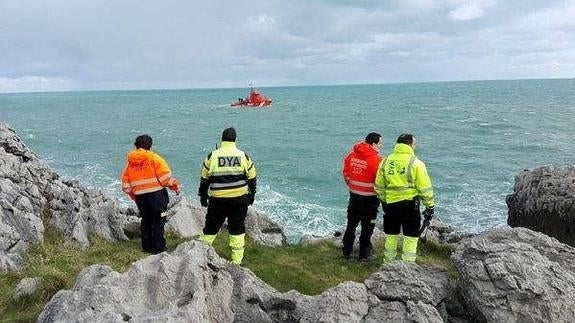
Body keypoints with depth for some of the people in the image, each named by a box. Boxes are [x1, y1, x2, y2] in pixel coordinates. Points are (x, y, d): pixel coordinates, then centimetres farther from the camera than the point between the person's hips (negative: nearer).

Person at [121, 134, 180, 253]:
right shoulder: (154, 158, -7)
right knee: (158, 221, 5)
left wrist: (134, 196, 22)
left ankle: (146, 247, 22)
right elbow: (165, 177, -13)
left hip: (140, 197, 5)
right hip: (157, 194, -4)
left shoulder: (129, 161, 7)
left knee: (145, 221, 17)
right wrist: (175, 186, 2)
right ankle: (157, 247, 6)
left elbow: (126, 185, 10)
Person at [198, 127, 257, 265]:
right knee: (237, 230, 10)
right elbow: (252, 178, 6)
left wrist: (203, 196, 15)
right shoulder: (243, 156, -1)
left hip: (217, 200, 0)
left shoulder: (212, 156, -2)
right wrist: (251, 194, 19)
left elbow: (204, 179, 3)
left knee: (210, 228, 13)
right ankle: (236, 261, 14)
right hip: (239, 199, 0)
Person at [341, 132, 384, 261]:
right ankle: (364, 255, 18)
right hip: (369, 199, -5)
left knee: (351, 225, 19)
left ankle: (346, 251, 28)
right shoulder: (377, 159, -20)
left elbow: (345, 171, 9)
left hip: (354, 196, 5)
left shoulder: (352, 154, -2)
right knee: (367, 228, 10)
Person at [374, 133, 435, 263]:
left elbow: (379, 186, 10)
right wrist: (430, 206, 1)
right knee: (411, 237, 8)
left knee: (391, 235, 18)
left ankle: (389, 262, 31)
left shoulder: (386, 162, 3)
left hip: (391, 203, 4)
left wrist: (384, 201, 22)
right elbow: (425, 188, -8)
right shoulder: (416, 163, -10)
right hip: (410, 204, -4)